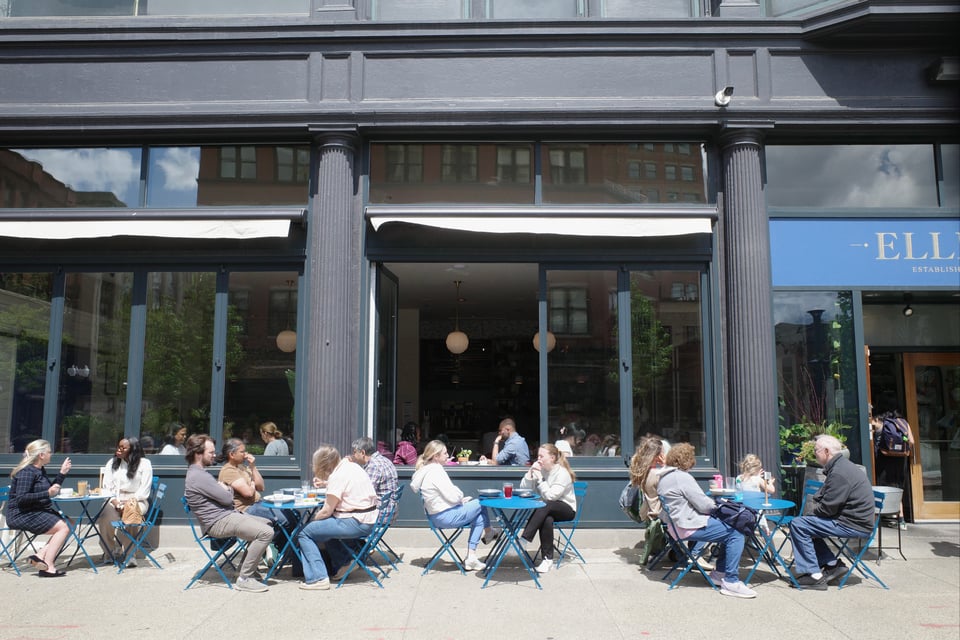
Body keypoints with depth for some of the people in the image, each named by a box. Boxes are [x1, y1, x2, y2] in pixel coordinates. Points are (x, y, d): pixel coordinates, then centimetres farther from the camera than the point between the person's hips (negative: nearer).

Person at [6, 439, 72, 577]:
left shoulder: (40, 471, 13)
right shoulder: (27, 472, -16)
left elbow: (50, 490, 21)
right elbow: (21, 499, -25)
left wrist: (62, 473, 16)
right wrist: (47, 493, -30)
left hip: (36, 513, 10)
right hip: (21, 515, -10)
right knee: (63, 527, -19)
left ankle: (40, 556, -7)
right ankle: (47, 567, -17)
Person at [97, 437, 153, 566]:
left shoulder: (144, 463, 1)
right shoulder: (112, 463, 13)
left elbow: (144, 490, -3)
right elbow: (106, 486, 6)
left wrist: (130, 501, -17)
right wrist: (114, 501, -12)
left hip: (137, 500, -3)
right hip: (115, 499, 3)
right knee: (105, 511, -30)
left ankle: (128, 553, -24)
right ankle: (109, 551, -14)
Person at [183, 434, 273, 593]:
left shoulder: (198, 472, 17)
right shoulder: (198, 476, -19)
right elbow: (227, 498, -19)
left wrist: (225, 489, -2)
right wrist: (227, 489, 3)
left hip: (226, 515, 11)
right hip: (218, 522, -11)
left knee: (267, 524, 19)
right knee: (266, 532, -22)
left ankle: (247, 568, 19)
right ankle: (244, 579, -14)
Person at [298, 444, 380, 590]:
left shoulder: (337, 476, -15)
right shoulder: (351, 465, 11)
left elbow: (326, 511, -13)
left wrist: (313, 521, 4)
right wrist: (326, 483, 28)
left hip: (355, 524, -10)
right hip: (369, 520, 10)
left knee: (305, 533, -3)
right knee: (327, 525, 31)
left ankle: (318, 578, -7)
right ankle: (341, 563, 27)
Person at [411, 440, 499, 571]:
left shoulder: (426, 470, 10)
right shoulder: (436, 471, -22)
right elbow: (453, 496, -22)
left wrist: (460, 499, 6)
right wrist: (462, 498, 0)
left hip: (436, 515, 10)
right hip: (446, 517, -10)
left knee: (479, 517, 14)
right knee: (481, 504, 3)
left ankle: (471, 558, 14)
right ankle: (488, 533, 32)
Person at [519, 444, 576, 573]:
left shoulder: (563, 473, -15)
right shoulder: (539, 470, 2)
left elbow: (550, 496, -22)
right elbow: (523, 488, -2)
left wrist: (539, 478, -22)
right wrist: (530, 473, -15)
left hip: (567, 510, -4)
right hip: (547, 510, 4)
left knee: (545, 507, -36)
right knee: (547, 520, -34)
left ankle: (525, 538, -36)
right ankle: (548, 558, -26)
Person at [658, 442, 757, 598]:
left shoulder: (663, 477, 13)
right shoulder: (682, 477, -17)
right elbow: (704, 505, -17)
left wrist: (709, 502, 14)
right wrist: (714, 503, 5)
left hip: (676, 525, 11)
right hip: (689, 527, -11)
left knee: (729, 528, 18)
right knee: (736, 534, -10)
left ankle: (720, 572, 19)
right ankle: (731, 582, -9)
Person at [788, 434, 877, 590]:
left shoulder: (839, 473, -21)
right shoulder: (841, 465, 14)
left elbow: (827, 509, -21)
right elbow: (821, 496, 22)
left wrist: (813, 510, -1)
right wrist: (815, 499, 1)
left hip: (853, 525, -11)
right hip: (855, 520, 11)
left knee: (798, 525, -15)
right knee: (806, 524, 17)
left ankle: (815, 575, -10)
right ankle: (833, 564, 16)